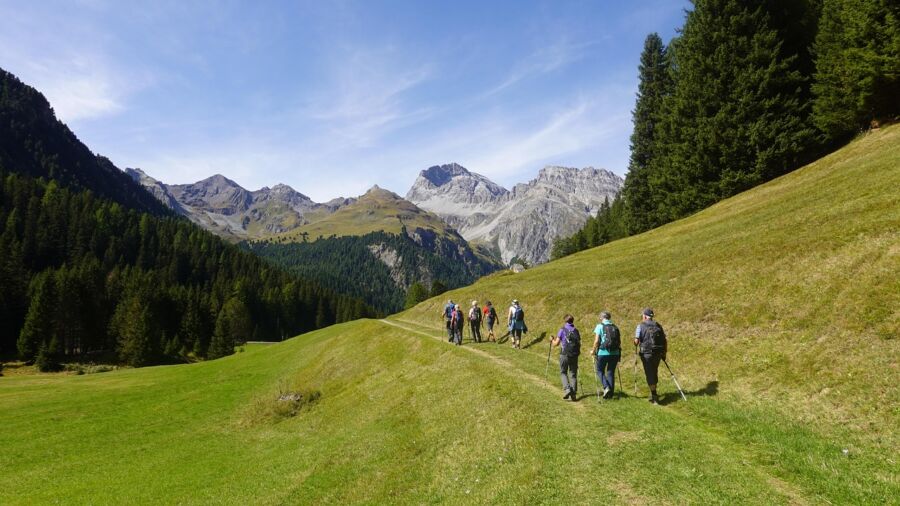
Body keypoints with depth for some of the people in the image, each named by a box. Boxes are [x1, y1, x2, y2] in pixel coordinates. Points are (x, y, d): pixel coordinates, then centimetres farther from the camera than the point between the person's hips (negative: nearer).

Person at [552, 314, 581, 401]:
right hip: (574, 355, 3)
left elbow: (556, 343, -5)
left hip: (564, 355, -3)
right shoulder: (576, 331, 6)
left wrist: (553, 341, 17)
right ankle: (573, 393, 6)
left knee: (563, 372, 11)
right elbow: (579, 344, 8)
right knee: (573, 374, 9)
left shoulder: (563, 330, -6)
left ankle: (567, 389, -9)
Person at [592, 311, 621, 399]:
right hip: (615, 353, 4)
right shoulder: (615, 327, 10)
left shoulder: (599, 326, -3)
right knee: (611, 372, 13)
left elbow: (596, 341, -9)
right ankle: (611, 393, 13)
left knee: (600, 371, 12)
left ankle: (606, 387, -7)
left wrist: (593, 351, 3)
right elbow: (619, 341, 10)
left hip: (603, 353, -4)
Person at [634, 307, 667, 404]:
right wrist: (664, 353, 16)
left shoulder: (641, 325, -5)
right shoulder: (658, 325, 9)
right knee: (654, 373, 19)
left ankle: (654, 396, -2)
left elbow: (636, 340, -12)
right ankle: (653, 393, 30)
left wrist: (635, 349, 7)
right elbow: (664, 341, 8)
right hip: (658, 353, 5)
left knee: (649, 374, 1)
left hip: (646, 353, -5)